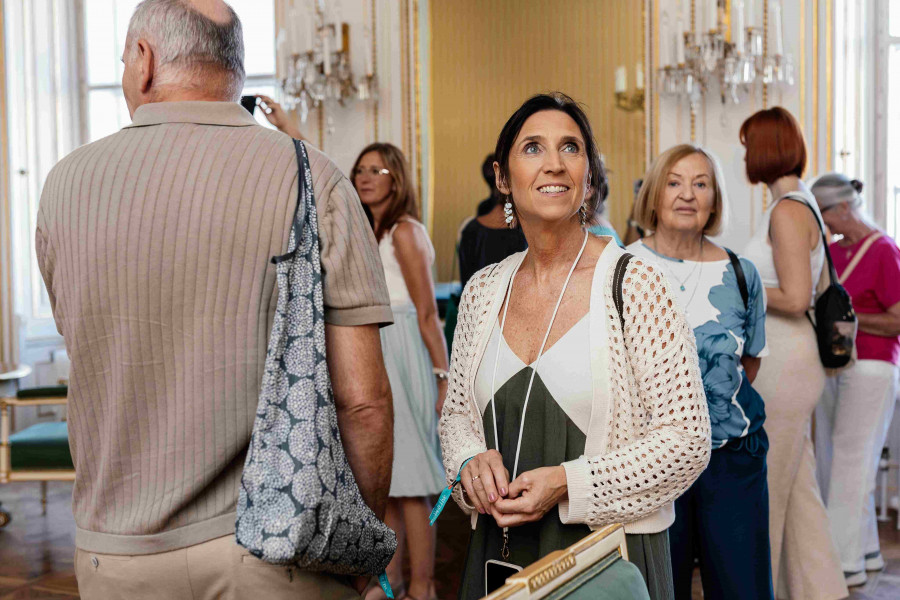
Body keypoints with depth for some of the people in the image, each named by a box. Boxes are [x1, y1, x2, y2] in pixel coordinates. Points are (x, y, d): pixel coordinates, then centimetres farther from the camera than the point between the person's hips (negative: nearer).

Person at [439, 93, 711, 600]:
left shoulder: (635, 284, -10)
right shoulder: (483, 290, 4)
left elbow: (687, 439, -11)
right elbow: (457, 412, 15)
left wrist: (567, 484, -18)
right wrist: (471, 462, -7)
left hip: (611, 558, -4)